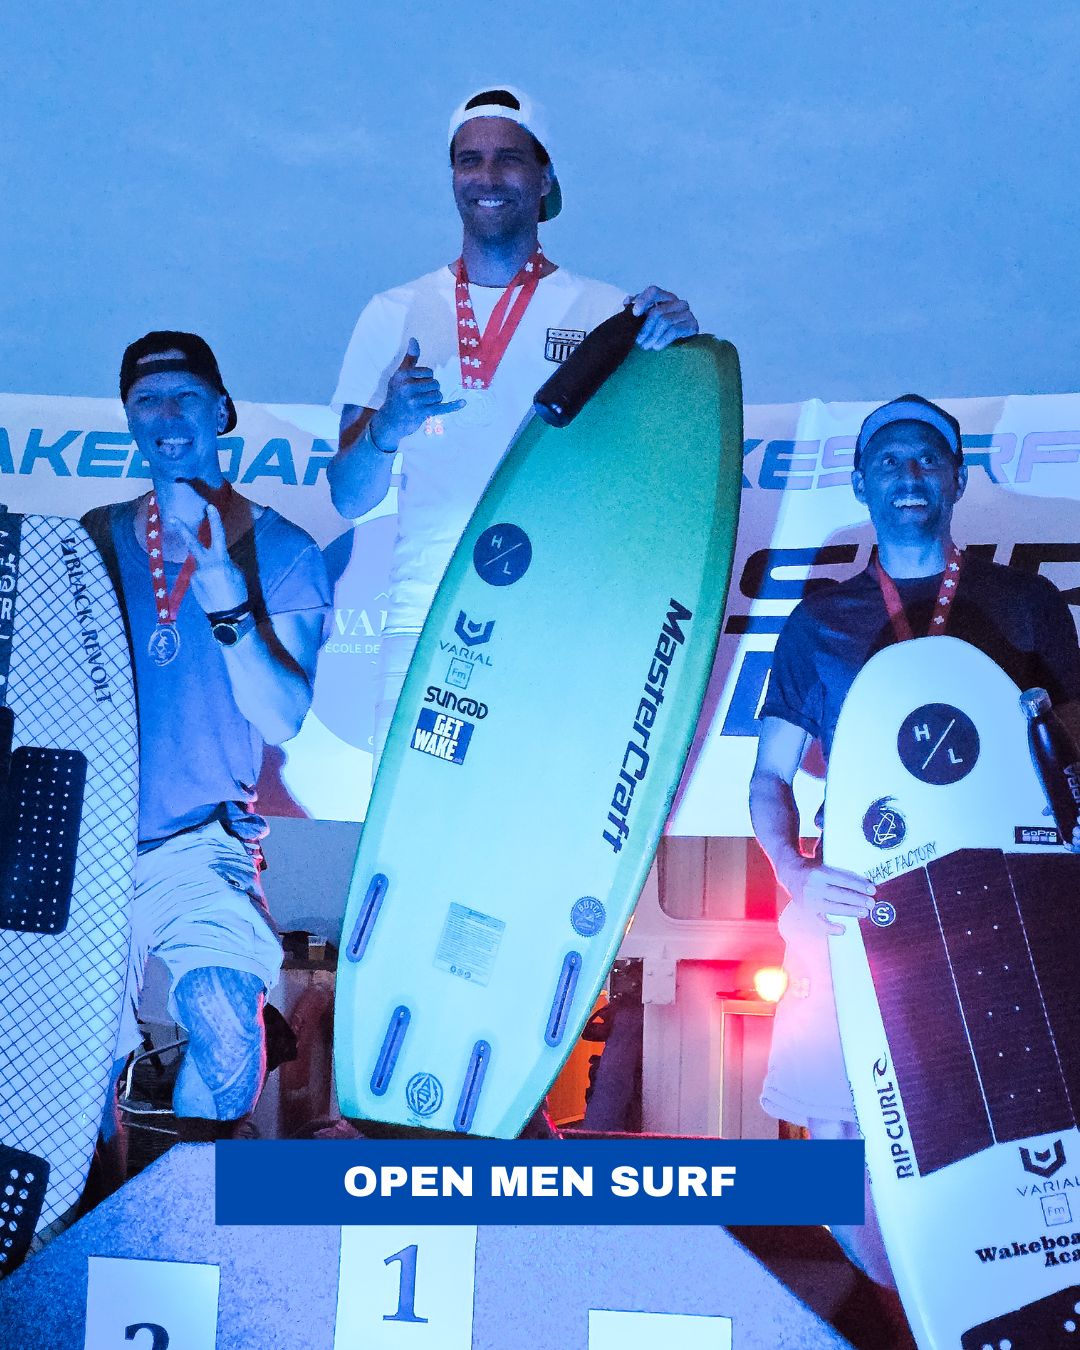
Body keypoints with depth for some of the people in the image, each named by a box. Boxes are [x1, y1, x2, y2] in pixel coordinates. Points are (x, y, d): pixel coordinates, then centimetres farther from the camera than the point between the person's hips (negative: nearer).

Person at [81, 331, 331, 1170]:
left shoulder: (281, 550, 2)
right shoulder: (96, 540, 10)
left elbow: (282, 719, -9)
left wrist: (220, 582, -19)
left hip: (198, 846, -3)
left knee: (226, 1033, -25)